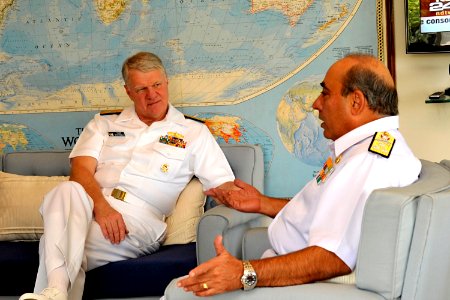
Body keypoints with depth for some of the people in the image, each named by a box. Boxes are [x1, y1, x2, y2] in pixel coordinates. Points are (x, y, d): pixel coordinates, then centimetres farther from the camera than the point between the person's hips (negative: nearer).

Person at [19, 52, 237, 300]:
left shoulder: (193, 133, 18)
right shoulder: (103, 124, 23)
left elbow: (224, 186, 11)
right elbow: (81, 169, 5)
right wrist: (101, 206, -16)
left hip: (139, 220, -2)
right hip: (91, 209, 2)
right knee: (68, 191, -38)